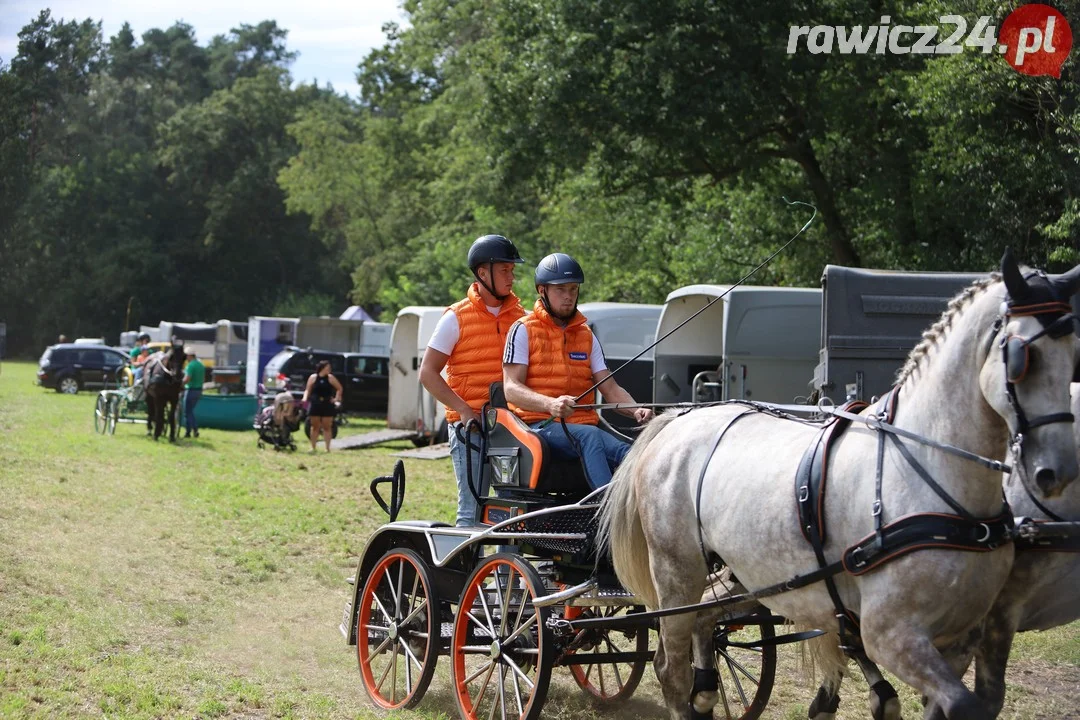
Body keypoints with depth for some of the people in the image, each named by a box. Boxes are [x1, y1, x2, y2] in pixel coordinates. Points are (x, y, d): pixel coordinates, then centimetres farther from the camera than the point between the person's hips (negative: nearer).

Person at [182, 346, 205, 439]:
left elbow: (187, 379, -24)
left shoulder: (190, 365, -17)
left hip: (190, 390, -8)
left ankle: (188, 432, 7)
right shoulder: (201, 365, 10)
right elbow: (204, 379, 15)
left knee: (187, 412, 3)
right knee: (191, 411, 19)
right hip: (199, 390, 8)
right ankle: (195, 430, 12)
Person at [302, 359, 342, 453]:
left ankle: (327, 448, 4)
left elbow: (339, 388, 11)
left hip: (327, 404, 0)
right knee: (315, 426, 5)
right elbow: (308, 390, 2)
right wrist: (305, 398, -15)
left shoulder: (330, 378, 2)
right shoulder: (313, 377, 0)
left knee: (327, 427, 1)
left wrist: (337, 398, 0)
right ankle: (313, 447, 11)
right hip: (315, 404, 0)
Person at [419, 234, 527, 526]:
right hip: (471, 425, -4)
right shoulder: (456, 318, -1)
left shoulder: (520, 316, 11)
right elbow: (428, 372, -1)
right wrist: (465, 411, -11)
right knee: (472, 509, -5)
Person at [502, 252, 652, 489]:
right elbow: (511, 388, -6)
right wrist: (550, 404, -26)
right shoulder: (524, 331, 6)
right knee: (589, 436, -37)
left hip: (584, 423, 5)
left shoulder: (587, 336, 22)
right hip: (539, 424, -5)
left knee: (627, 453, -28)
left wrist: (636, 411, -6)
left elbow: (610, 388, 17)